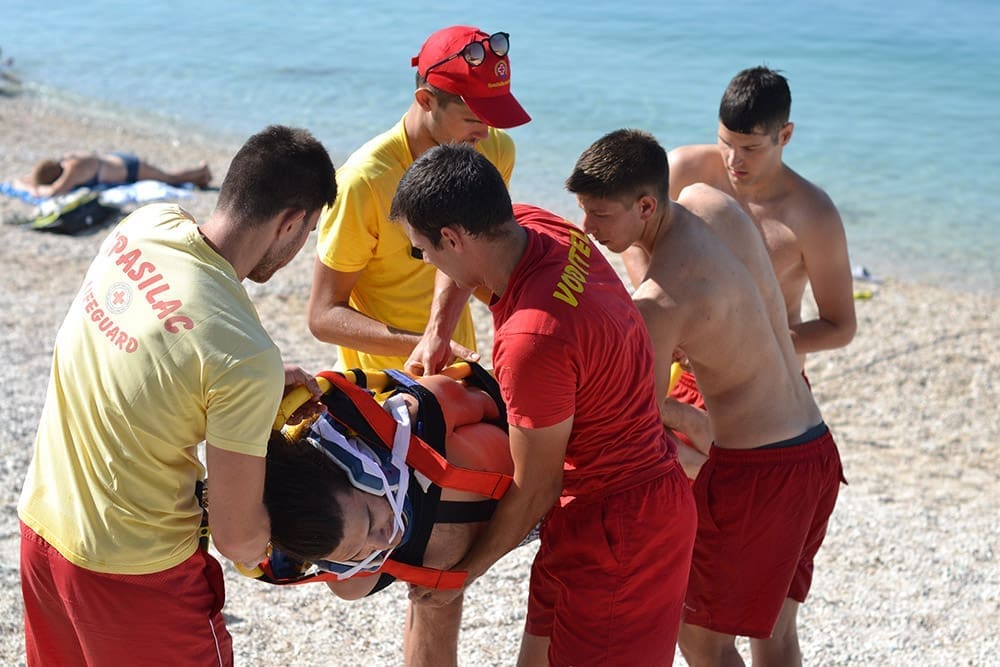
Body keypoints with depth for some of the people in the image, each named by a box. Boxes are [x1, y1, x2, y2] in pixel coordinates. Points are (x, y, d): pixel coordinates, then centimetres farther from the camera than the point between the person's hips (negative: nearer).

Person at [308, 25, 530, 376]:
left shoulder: (496, 150, -7)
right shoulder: (365, 180, -23)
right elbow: (324, 315, -20)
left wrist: (439, 333, -36)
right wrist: (423, 344, -30)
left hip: (455, 363, 5)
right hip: (378, 380, -5)